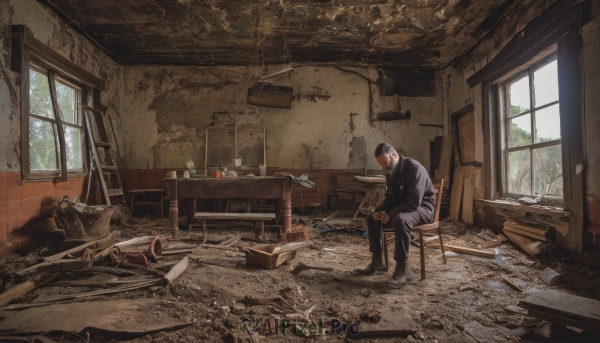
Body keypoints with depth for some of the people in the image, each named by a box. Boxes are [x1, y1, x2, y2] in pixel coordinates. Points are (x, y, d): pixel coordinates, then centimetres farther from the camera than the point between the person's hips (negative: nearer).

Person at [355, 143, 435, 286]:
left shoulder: (414, 168, -24)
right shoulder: (390, 171, 2)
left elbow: (414, 202, -30)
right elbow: (390, 196, 12)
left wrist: (390, 215, -27)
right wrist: (381, 211, -7)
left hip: (422, 206, -8)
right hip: (401, 206, 9)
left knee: (400, 220, -38)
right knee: (372, 218, -1)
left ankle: (403, 269, -27)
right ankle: (377, 262, 5)